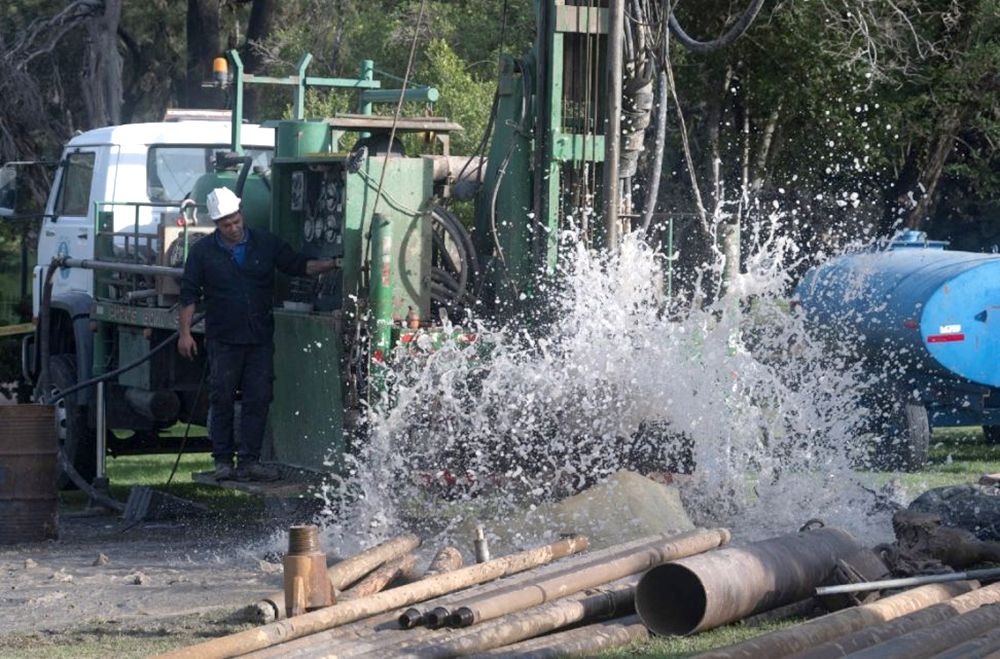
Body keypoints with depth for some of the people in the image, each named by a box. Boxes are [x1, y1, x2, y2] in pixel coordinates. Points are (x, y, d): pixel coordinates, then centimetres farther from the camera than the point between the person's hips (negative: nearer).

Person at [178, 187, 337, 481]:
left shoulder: (266, 243, 4)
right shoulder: (202, 251, 1)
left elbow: (300, 266, 7)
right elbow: (189, 295, 4)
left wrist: (334, 264, -8)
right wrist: (184, 333, -1)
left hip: (260, 338, 2)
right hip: (223, 340, -2)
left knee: (258, 399, -1)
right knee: (222, 401, 2)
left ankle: (249, 461, 2)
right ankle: (223, 461, 10)